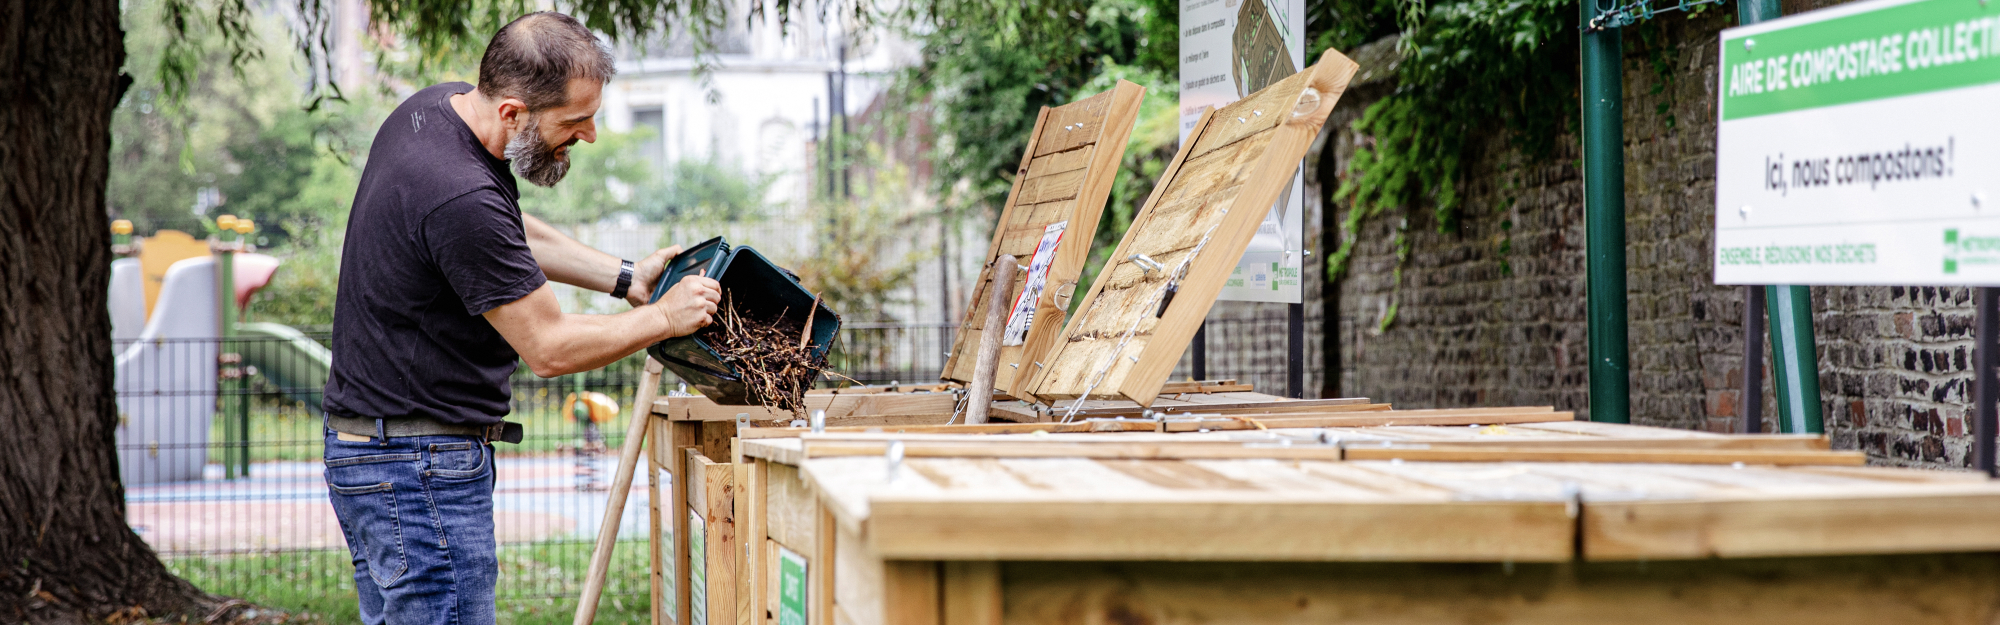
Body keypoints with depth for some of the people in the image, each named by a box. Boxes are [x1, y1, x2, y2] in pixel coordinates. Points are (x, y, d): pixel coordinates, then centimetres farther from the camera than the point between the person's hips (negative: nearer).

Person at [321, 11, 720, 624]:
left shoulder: (440, 105, 3)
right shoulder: (460, 200, -27)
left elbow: (514, 236, 21)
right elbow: (549, 347, -17)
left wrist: (625, 276, 15)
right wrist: (665, 317, -5)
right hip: (420, 469, -11)